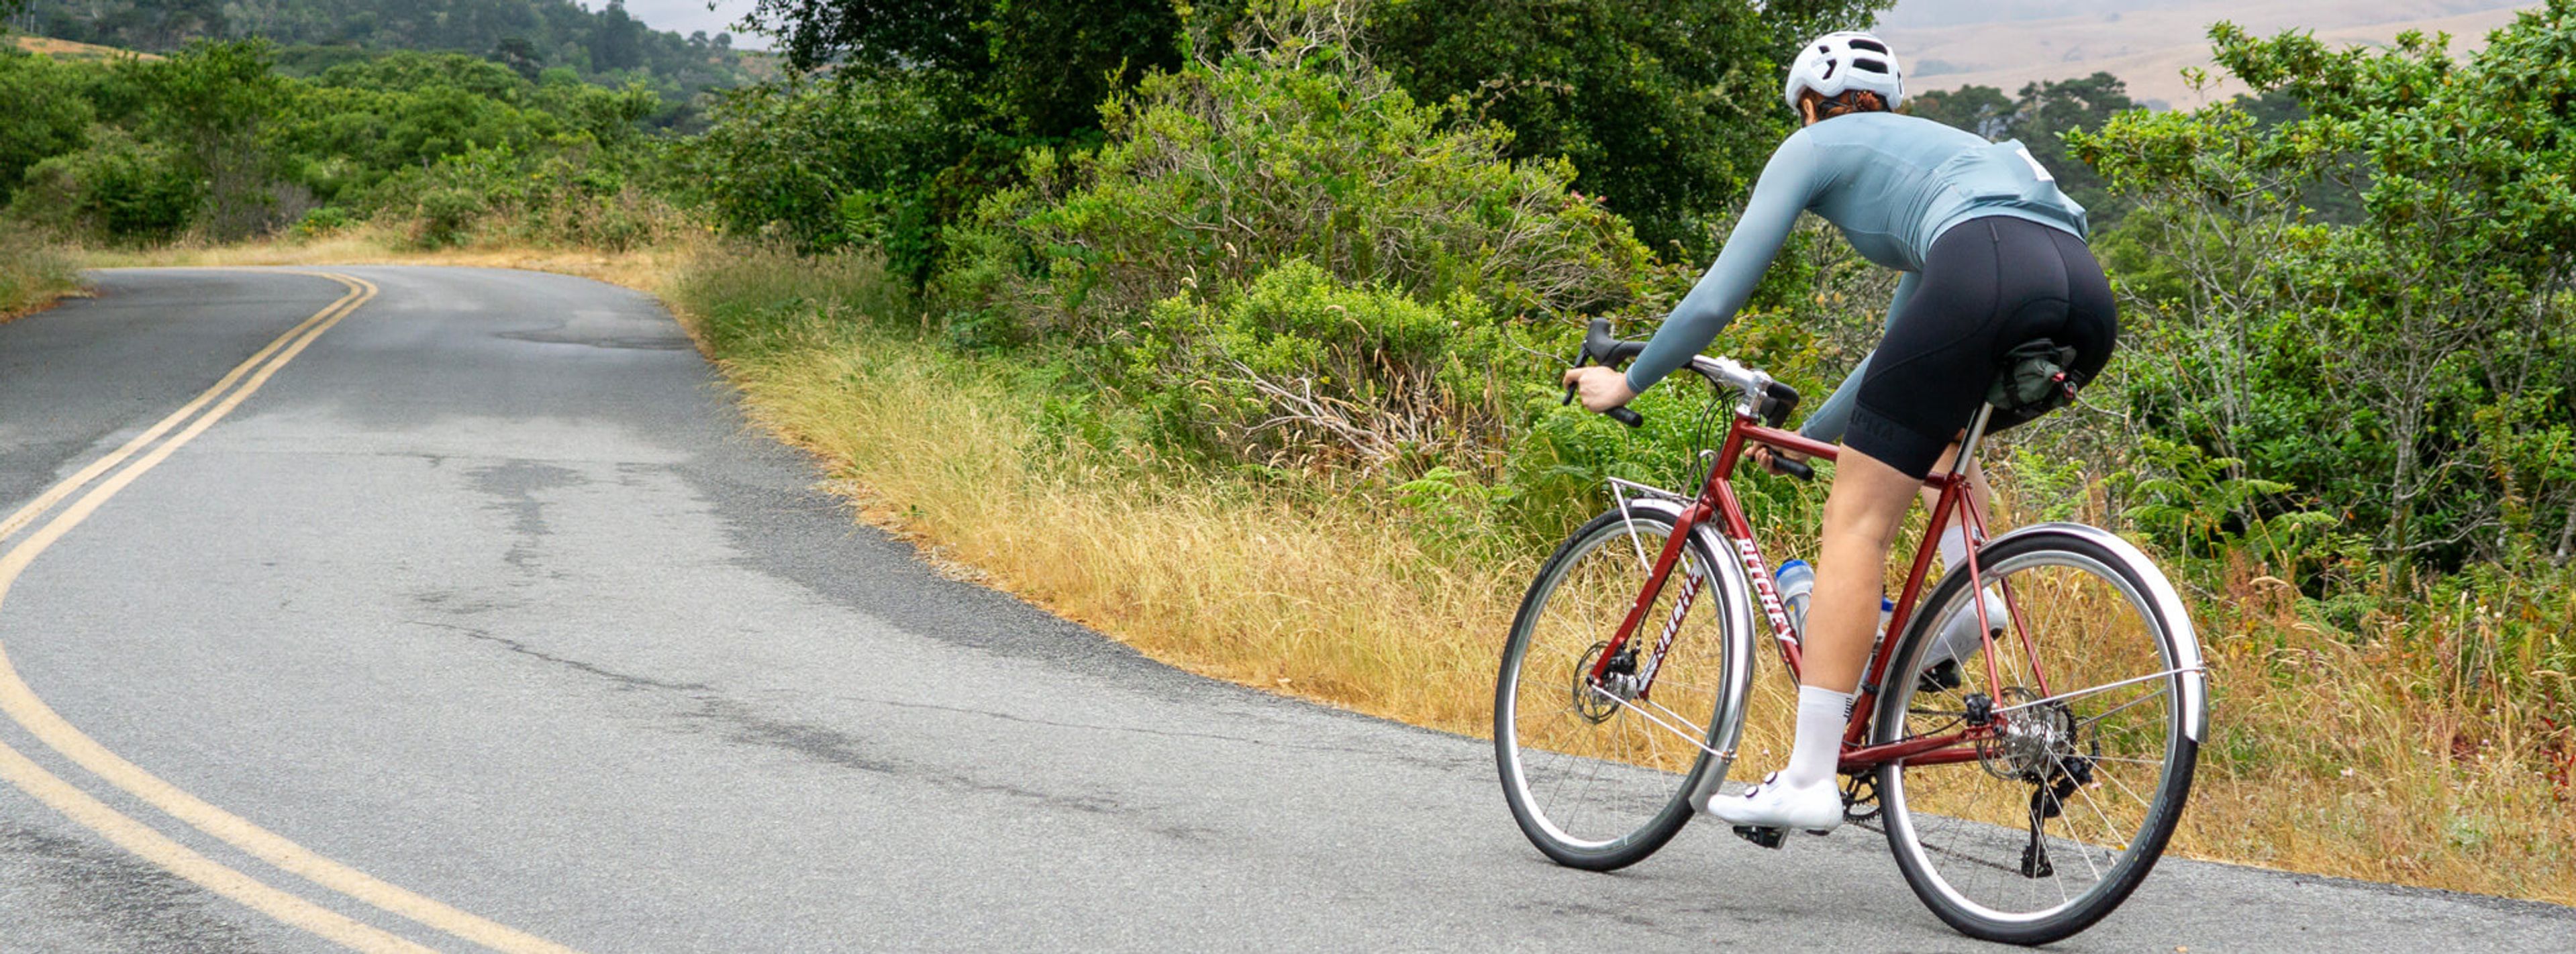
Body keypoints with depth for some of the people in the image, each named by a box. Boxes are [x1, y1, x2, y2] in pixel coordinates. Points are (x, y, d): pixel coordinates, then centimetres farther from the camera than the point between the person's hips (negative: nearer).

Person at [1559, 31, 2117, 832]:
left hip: (1986, 274, -7)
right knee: (1936, 427, 38)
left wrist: (1629, 382, 31)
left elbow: (1719, 295, 17)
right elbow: (1905, 347, 47)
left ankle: (1809, 780, -7)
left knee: (1856, 522, -1)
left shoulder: (1816, 147, 22)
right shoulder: (1930, 148, 41)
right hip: (2088, 294, 7)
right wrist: (1809, 434, 57)